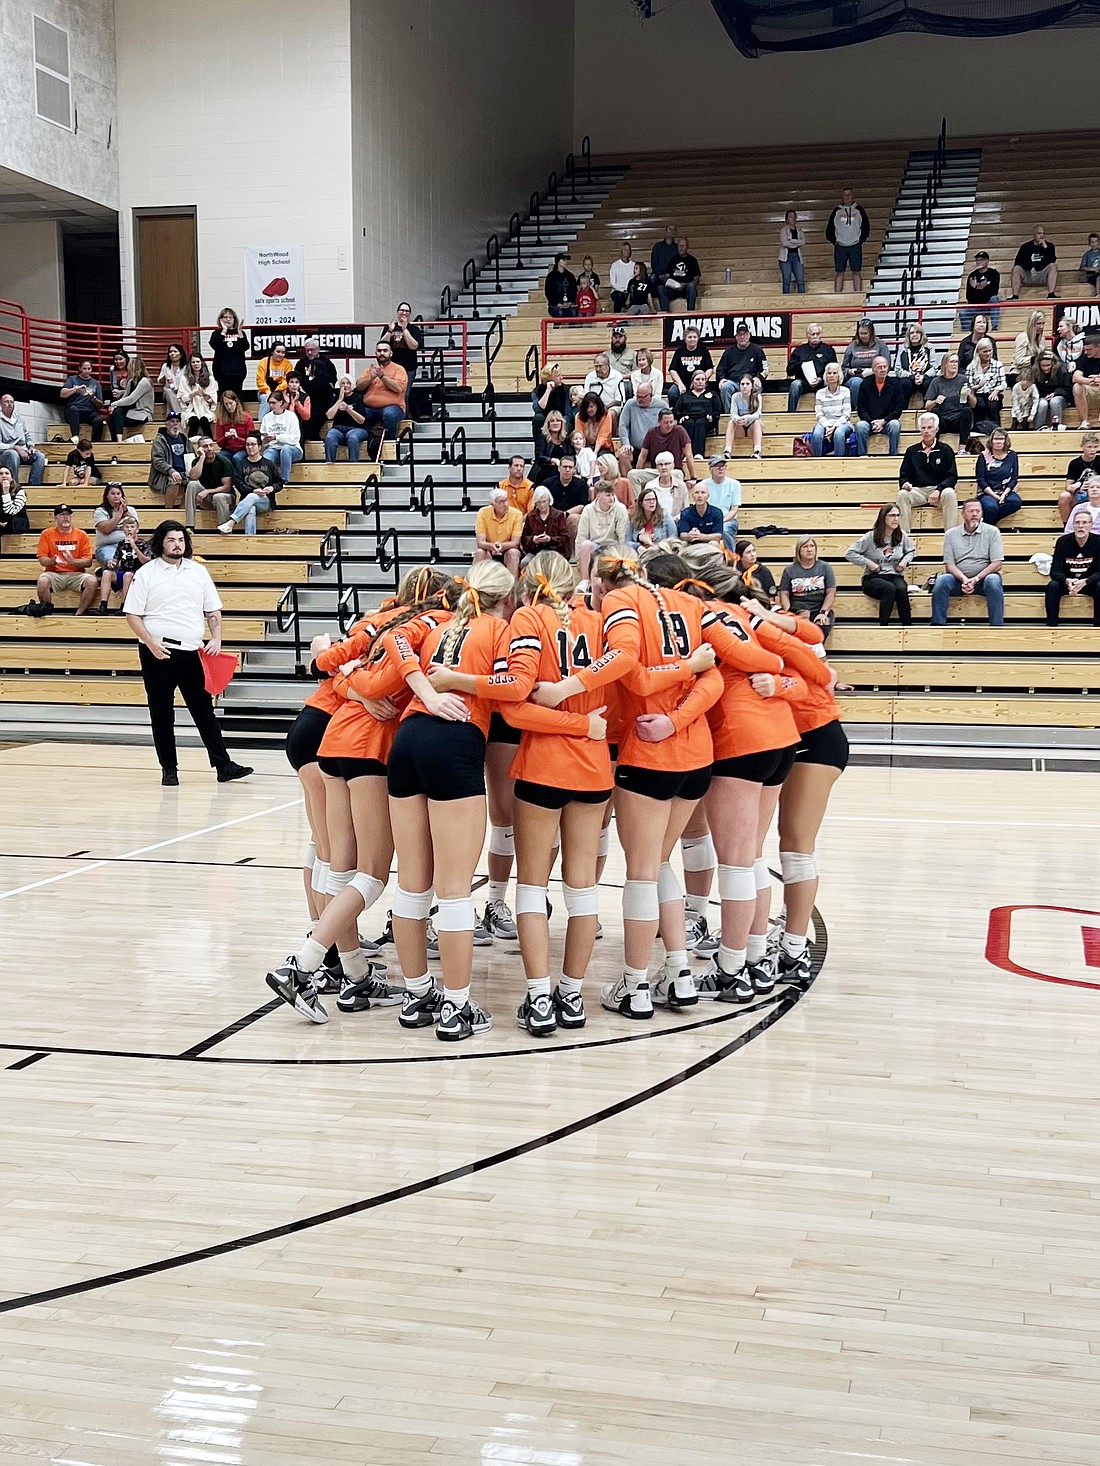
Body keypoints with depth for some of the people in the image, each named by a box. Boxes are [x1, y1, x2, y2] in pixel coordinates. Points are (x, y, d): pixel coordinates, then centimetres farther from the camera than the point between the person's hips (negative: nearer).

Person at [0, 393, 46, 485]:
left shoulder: (18, 418, 18)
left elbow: (27, 435, 25)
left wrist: (31, 446, 4)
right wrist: (16, 448, -22)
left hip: (22, 450, 6)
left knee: (40, 456, -22)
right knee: (13, 455, -40)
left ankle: (33, 486, -23)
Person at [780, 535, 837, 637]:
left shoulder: (825, 567, 13)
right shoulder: (789, 570, 13)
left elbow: (831, 593, 7)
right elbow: (784, 595, 6)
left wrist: (823, 613, -7)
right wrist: (789, 614, -11)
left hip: (819, 611, 0)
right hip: (796, 612, 0)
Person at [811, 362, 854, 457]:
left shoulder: (845, 391, 6)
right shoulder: (820, 393, 10)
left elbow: (846, 414, -1)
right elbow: (819, 414, 3)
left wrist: (835, 427, -15)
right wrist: (827, 427, -16)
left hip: (841, 423, -1)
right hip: (825, 423, 1)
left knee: (838, 433, -38)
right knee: (817, 434, -34)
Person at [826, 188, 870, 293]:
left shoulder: (859, 210, 8)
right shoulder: (837, 211, 10)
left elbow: (866, 228, 8)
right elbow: (829, 230, 11)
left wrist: (860, 241, 1)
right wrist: (834, 242, 2)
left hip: (855, 246, -1)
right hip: (840, 247, 1)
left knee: (856, 272, -2)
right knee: (839, 273, -1)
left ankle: (858, 295, -1)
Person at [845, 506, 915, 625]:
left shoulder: (901, 536, 6)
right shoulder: (871, 537, -6)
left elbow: (912, 551, 24)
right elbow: (849, 553, -6)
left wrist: (905, 560, 3)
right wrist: (868, 562, -14)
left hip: (895, 576, 3)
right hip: (873, 578, -3)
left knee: (901, 589, -34)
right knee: (890, 588, -37)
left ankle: (908, 627, -28)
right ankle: (883, 626, -30)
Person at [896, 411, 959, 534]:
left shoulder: (945, 450, 8)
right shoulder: (911, 451, 14)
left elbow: (952, 477, 3)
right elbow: (904, 475, 15)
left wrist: (938, 490, -15)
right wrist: (905, 483, -11)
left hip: (940, 489, -1)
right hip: (917, 490, 2)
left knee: (949, 493, -35)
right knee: (902, 494, -30)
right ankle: (904, 534, -28)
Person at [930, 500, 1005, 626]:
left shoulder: (992, 531, 2)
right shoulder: (951, 534, 7)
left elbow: (997, 563, -5)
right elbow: (949, 564, 0)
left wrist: (976, 579, -17)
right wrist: (964, 579, -19)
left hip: (983, 578, -1)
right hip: (958, 578, 1)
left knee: (993, 580, -34)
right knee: (941, 581, -29)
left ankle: (997, 625, -29)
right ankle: (937, 625, -24)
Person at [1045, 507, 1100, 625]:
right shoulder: (1063, 541, -13)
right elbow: (1055, 571, -15)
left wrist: (1084, 582, -36)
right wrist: (1068, 581, -37)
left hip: (1089, 583, 0)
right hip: (1067, 582, 0)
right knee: (1052, 586, -29)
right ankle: (1051, 625, -25)